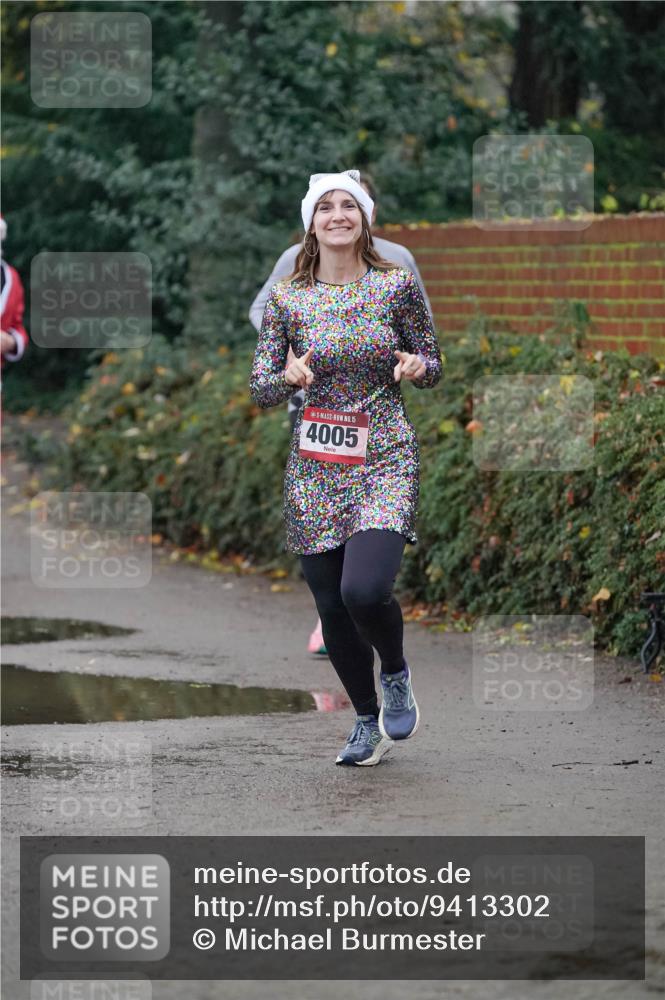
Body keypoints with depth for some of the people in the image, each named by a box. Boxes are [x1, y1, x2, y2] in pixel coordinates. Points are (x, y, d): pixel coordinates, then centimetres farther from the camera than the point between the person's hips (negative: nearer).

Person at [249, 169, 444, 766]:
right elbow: (261, 391, 6)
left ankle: (396, 673, 10)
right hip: (314, 468, 2)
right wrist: (289, 376, -16)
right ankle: (368, 722, 28)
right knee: (331, 606, 6)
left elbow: (433, 368, 9)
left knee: (364, 589, -23)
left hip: (385, 460, -2)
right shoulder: (287, 299, 2)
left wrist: (416, 367, -14)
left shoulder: (397, 285, 0)